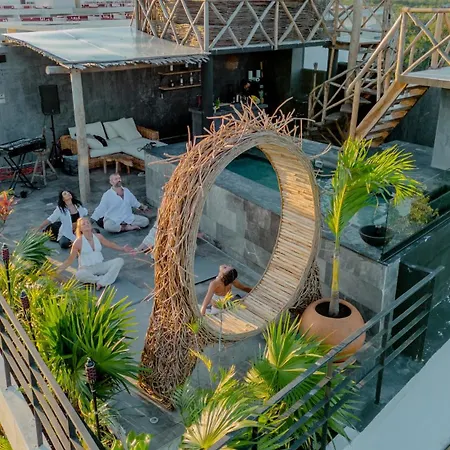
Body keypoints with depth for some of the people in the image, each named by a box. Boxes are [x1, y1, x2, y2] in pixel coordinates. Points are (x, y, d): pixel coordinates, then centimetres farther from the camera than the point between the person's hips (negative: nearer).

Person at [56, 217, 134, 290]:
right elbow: (70, 260, -4)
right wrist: (58, 271, -11)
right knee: (79, 275, -39)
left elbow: (110, 244, 18)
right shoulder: (78, 241, -10)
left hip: (100, 266, 5)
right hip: (86, 269, -4)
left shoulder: (98, 237, 1)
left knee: (119, 260, -17)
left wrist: (123, 249, 12)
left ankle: (102, 282, -29)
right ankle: (104, 279, -26)